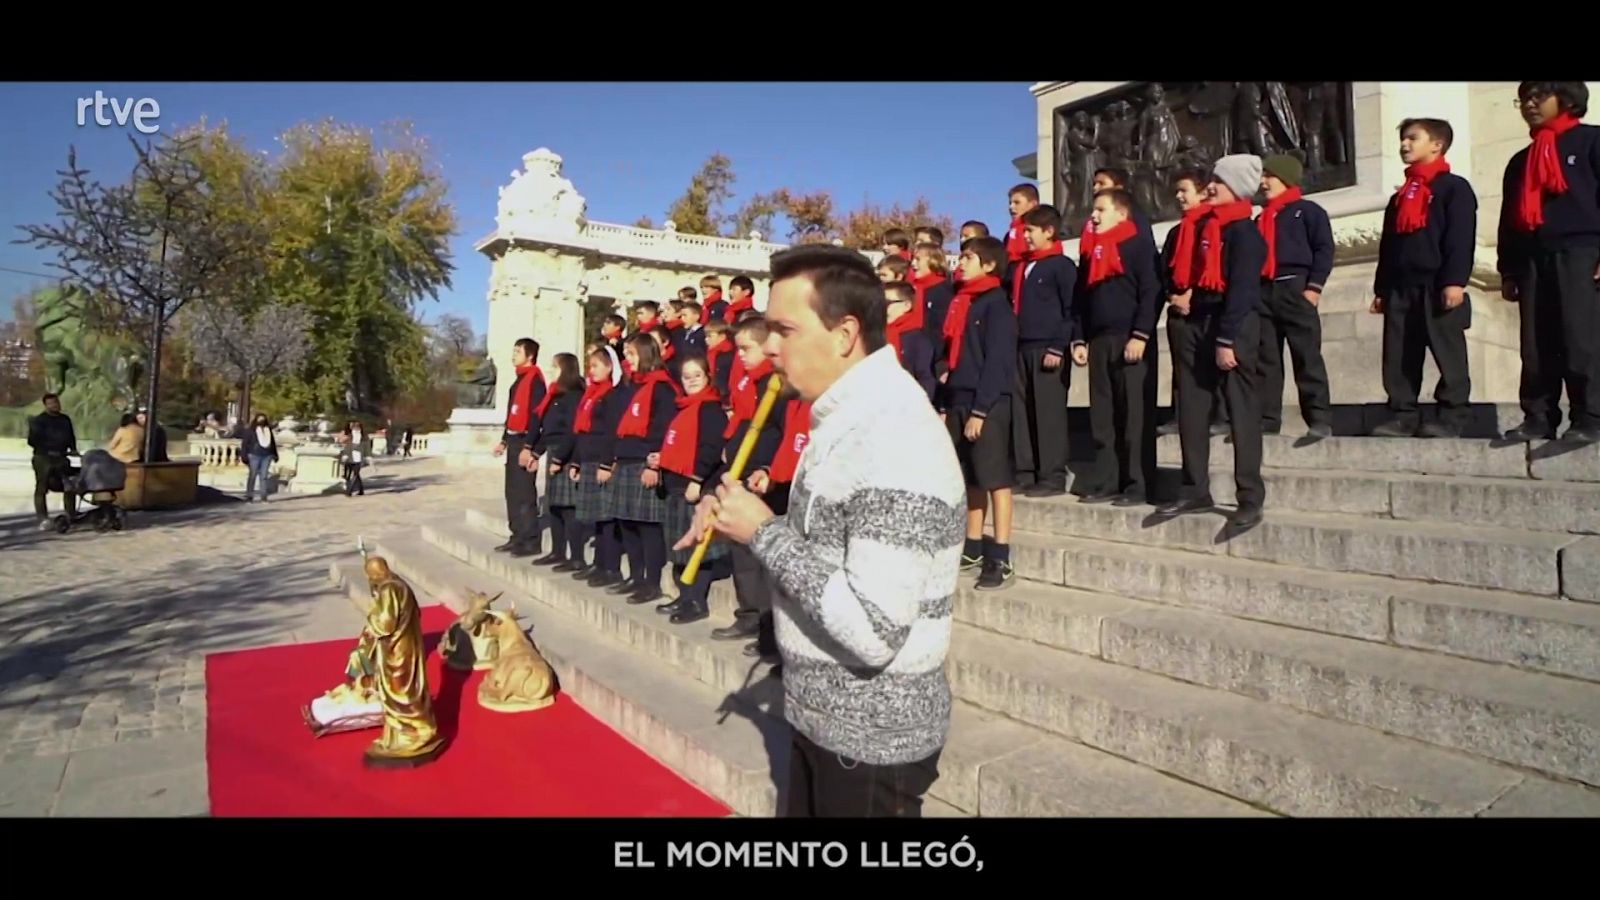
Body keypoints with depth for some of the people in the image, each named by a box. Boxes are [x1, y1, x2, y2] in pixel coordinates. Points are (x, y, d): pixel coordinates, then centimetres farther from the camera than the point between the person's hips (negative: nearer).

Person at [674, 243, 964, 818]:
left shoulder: (896, 441, -27)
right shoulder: (845, 417, 5)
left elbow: (874, 633, -31)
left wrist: (764, 533, -23)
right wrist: (741, 519, -5)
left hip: (873, 738, -9)